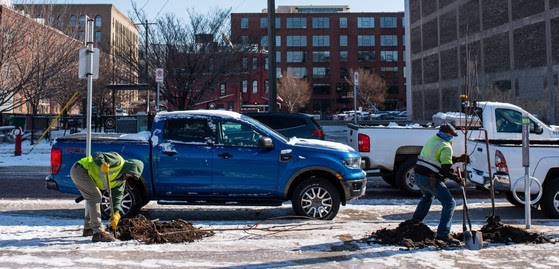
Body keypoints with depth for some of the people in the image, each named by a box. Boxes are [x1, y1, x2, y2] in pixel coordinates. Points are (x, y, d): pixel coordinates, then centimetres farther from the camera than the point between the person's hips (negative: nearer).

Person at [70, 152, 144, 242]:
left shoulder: (122, 181, 11)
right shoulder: (118, 161, -14)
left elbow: (117, 196, 5)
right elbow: (97, 155, -20)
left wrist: (116, 214, -7)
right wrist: (102, 164, -40)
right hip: (79, 169, -11)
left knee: (91, 198, 22)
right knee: (95, 196, -16)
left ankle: (88, 228, 38)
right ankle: (98, 232, -18)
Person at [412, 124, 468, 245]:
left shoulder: (432, 140, 16)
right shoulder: (445, 147, -12)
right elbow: (445, 170, -19)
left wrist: (457, 159, 16)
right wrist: (458, 179, -9)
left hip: (418, 176, 9)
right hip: (430, 179, -9)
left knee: (427, 197, 36)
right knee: (449, 203, -8)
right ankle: (443, 233, -18)